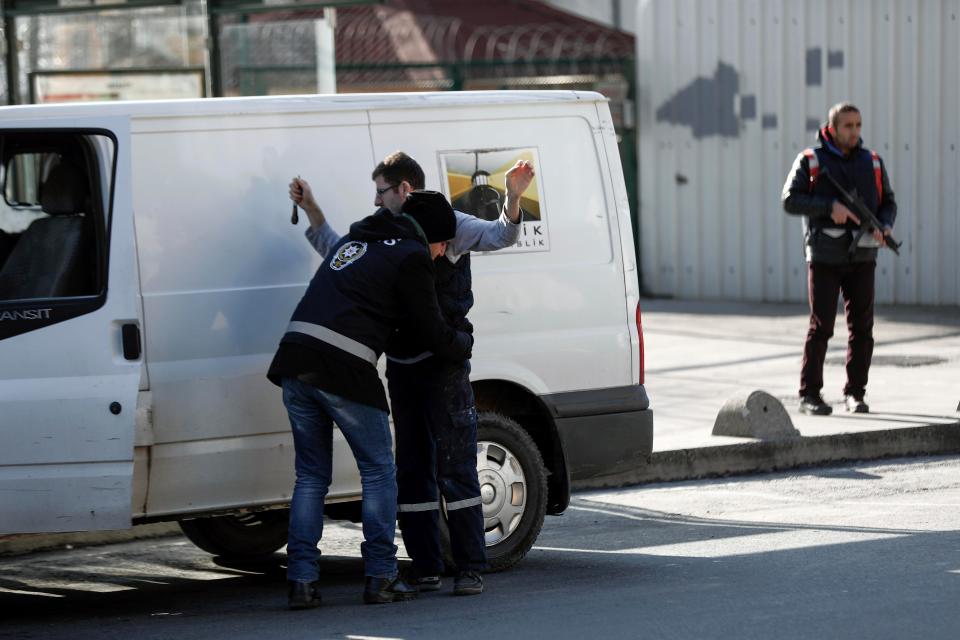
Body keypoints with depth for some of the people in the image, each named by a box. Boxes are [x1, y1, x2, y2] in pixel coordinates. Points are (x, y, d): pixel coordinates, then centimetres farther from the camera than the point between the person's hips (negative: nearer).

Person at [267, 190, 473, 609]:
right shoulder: (412, 257, 1)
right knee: (379, 472, 9)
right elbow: (432, 335, 6)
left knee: (311, 476, 14)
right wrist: (466, 343, 25)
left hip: (296, 359, 7)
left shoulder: (357, 238, 25)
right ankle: (381, 578, 8)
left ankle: (301, 581, 7)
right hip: (343, 370, -7)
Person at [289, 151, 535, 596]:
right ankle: (426, 570, 12)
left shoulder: (448, 225, -2)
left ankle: (469, 568, -5)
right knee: (412, 471, 7)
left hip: (443, 365, -7)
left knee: (455, 466, -8)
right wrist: (310, 209, 22)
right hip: (401, 369, 7)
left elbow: (500, 236, -14)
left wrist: (513, 198, -33)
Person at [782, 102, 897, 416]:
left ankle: (855, 393, 11)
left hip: (861, 257, 3)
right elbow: (790, 200, -9)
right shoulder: (810, 161, 0)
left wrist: (885, 227, -12)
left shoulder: (872, 162, 10)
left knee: (862, 327, 2)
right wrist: (829, 206, -22)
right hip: (824, 257, -3)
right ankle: (809, 395, 1)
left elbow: (888, 202, 10)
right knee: (821, 327, -6)